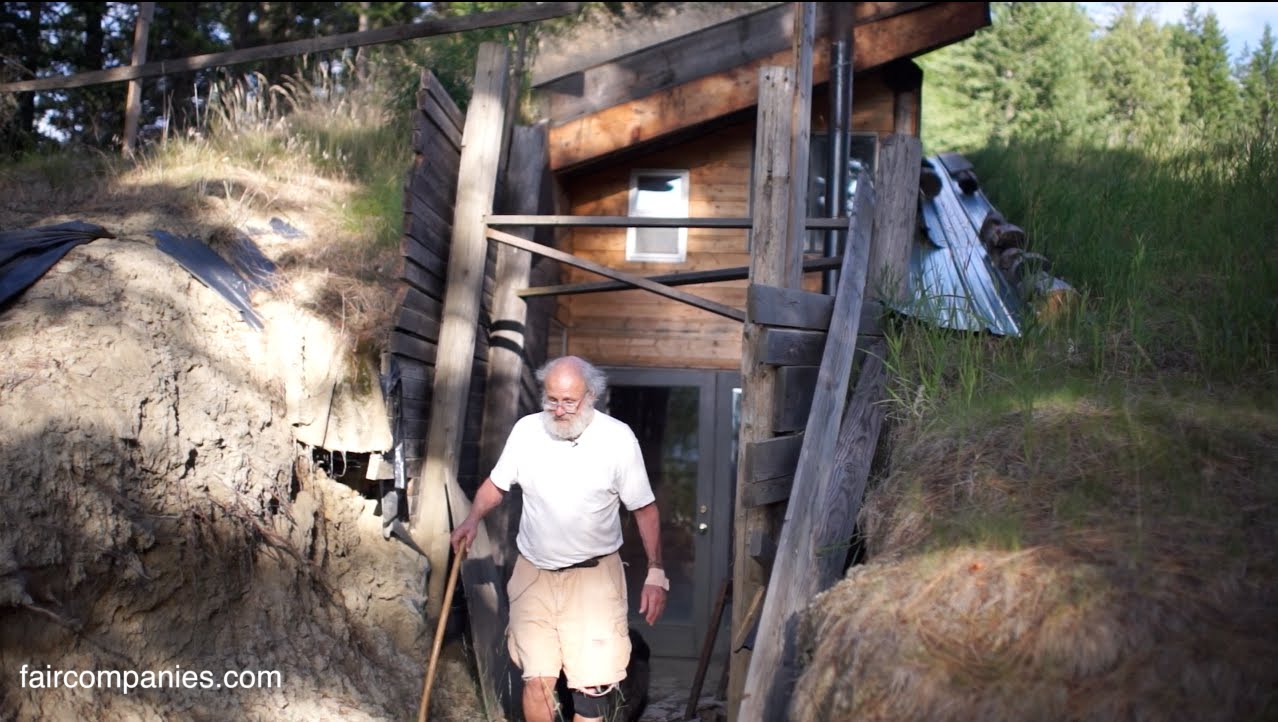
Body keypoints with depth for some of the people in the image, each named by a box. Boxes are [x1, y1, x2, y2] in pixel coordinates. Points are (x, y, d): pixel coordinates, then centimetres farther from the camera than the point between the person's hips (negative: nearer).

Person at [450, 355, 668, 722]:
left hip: (594, 573, -2)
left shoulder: (618, 438, -12)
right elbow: (496, 485, 8)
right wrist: (472, 520, -11)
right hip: (533, 572, 2)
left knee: (591, 683, -3)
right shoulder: (526, 430, -5)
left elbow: (644, 509, -3)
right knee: (536, 680, 3)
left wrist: (655, 572, -5)